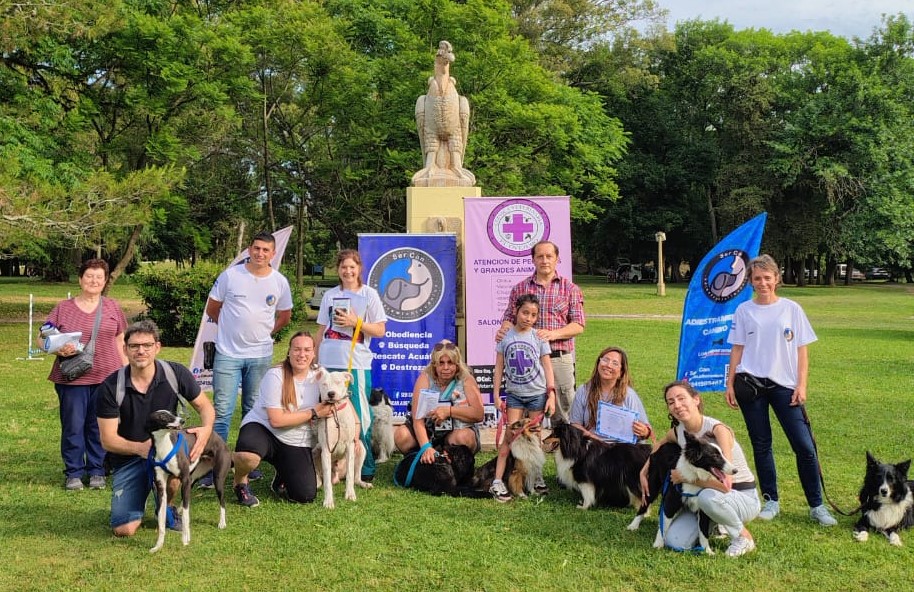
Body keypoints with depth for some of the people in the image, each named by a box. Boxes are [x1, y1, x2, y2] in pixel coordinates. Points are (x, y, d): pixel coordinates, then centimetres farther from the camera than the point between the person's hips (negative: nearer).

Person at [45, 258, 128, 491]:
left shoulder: (112, 307, 10)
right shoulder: (63, 308, 6)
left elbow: (120, 342, 12)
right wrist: (59, 349, -14)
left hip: (106, 376, 1)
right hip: (72, 378, -1)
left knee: (99, 426, 6)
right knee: (73, 425, 1)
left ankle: (97, 471, 17)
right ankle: (74, 473, 12)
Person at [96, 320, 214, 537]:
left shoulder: (175, 374, -11)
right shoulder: (111, 387, -14)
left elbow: (204, 406, 2)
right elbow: (108, 440, -12)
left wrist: (207, 428, -22)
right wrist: (139, 448, -32)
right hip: (127, 458, 0)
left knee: (171, 475, -36)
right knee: (123, 530, -13)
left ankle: (165, 508, 1)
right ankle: (139, 498, 24)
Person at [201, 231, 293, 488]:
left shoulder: (280, 282, 1)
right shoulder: (230, 276, -6)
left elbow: (284, 316, 16)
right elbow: (212, 308, 5)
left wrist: (265, 332, 8)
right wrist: (232, 329, 8)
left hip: (261, 356, 2)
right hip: (228, 354, -2)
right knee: (222, 411, -4)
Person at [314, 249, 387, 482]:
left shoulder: (369, 294, 3)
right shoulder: (330, 295, 12)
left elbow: (380, 330, 0)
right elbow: (321, 331, 16)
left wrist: (355, 322, -12)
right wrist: (314, 360, 12)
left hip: (357, 364, -3)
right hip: (328, 363, 3)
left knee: (359, 417, -3)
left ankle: (365, 469, 6)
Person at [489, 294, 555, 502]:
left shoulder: (539, 338, -3)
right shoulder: (505, 336, -2)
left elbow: (547, 367, -1)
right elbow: (499, 367, 2)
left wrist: (551, 394, -7)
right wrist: (496, 394, -1)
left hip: (537, 393, 0)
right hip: (514, 393, 0)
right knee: (511, 435, -6)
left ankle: (536, 475, 23)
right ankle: (497, 481, -7)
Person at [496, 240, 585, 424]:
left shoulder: (570, 289, 6)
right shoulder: (520, 288, 11)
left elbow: (578, 325, 1)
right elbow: (509, 317, 10)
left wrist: (552, 334, -15)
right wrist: (503, 330, -14)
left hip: (560, 359, -1)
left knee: (564, 410, 2)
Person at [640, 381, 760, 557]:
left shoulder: (717, 429, -25)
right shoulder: (678, 432, -4)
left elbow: (725, 483, -35)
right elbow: (659, 444, 23)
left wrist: (685, 476, -23)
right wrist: (644, 472, 10)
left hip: (744, 498, -6)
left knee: (708, 496, -39)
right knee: (674, 541, -13)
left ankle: (744, 537, -10)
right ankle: (716, 526, 17)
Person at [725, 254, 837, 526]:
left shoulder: (791, 309, 3)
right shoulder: (744, 311, 5)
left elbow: (802, 350, 3)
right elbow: (737, 349, 8)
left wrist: (801, 385, -4)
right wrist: (730, 384, 4)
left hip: (784, 385, -1)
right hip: (751, 385, 1)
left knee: (804, 446, -5)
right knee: (761, 446, 7)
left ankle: (817, 505, 6)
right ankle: (771, 501, 20)